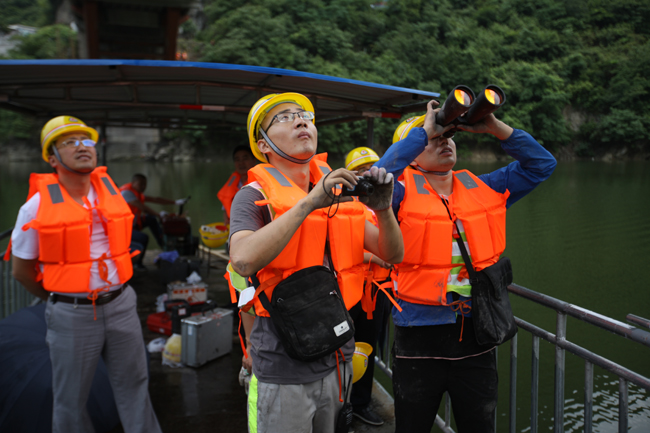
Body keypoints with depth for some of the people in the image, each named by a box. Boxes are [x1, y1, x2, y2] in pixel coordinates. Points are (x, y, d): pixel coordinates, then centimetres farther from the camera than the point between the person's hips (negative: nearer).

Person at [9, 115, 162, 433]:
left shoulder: (111, 193, 4)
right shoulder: (38, 206, -8)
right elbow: (22, 270, 2)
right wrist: (60, 299, 11)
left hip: (120, 304, 3)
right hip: (72, 314, -3)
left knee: (133, 385, 13)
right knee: (71, 400, 10)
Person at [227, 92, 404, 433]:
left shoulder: (338, 192, 6)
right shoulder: (256, 196, -9)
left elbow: (392, 255, 3)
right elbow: (243, 261, -28)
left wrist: (383, 208, -16)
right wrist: (309, 203, -30)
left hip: (336, 361, 5)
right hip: (284, 370, -5)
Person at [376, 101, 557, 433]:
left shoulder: (483, 188, 6)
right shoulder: (403, 192, -7)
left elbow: (541, 163, 7)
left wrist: (495, 128, -6)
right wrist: (424, 130, -19)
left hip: (476, 336, 4)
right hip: (419, 342, -4)